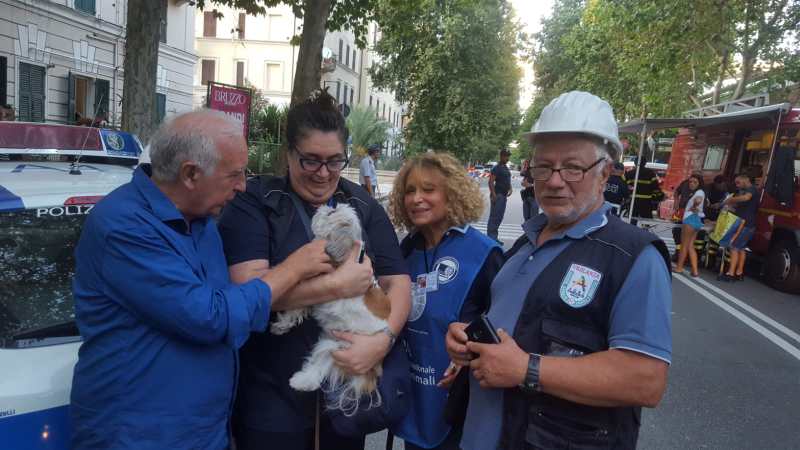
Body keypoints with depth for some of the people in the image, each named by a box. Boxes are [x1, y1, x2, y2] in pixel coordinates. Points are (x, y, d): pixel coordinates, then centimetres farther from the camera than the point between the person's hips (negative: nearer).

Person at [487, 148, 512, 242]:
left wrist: (510, 189, 11)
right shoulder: (496, 168, -10)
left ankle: (494, 237, 19)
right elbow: (491, 182, -17)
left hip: (504, 195, 9)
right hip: (497, 195, -9)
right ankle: (491, 237, -7)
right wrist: (493, 195, -23)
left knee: (499, 217, 12)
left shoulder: (506, 168, 17)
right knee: (494, 216, -9)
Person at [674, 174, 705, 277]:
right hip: (694, 220, 10)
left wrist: (693, 207, -13)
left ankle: (679, 267, 4)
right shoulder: (693, 193, 24)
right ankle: (695, 271, 1)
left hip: (691, 219, -10)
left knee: (684, 245, -2)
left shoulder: (700, 192, -6)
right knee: (690, 246, 5)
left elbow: (698, 200, -28)